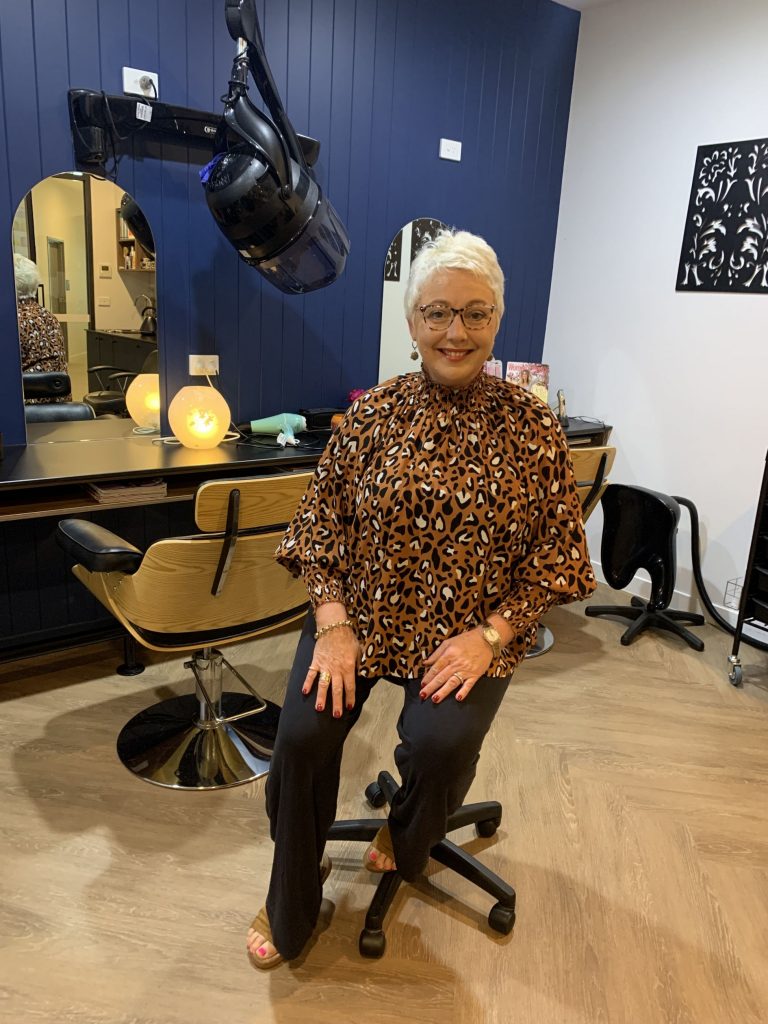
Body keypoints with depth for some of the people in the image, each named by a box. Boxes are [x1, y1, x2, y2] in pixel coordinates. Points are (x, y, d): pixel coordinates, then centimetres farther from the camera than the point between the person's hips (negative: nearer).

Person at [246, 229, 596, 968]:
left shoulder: (531, 426, -3)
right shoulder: (373, 413, 0)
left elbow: (559, 548, -1)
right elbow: (320, 519, 1)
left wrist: (490, 635, -13)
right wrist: (333, 622, -11)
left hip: (471, 632, -1)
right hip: (361, 615, 2)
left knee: (440, 742, -24)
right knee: (303, 734, -17)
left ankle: (407, 839, 18)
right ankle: (291, 907, 14)